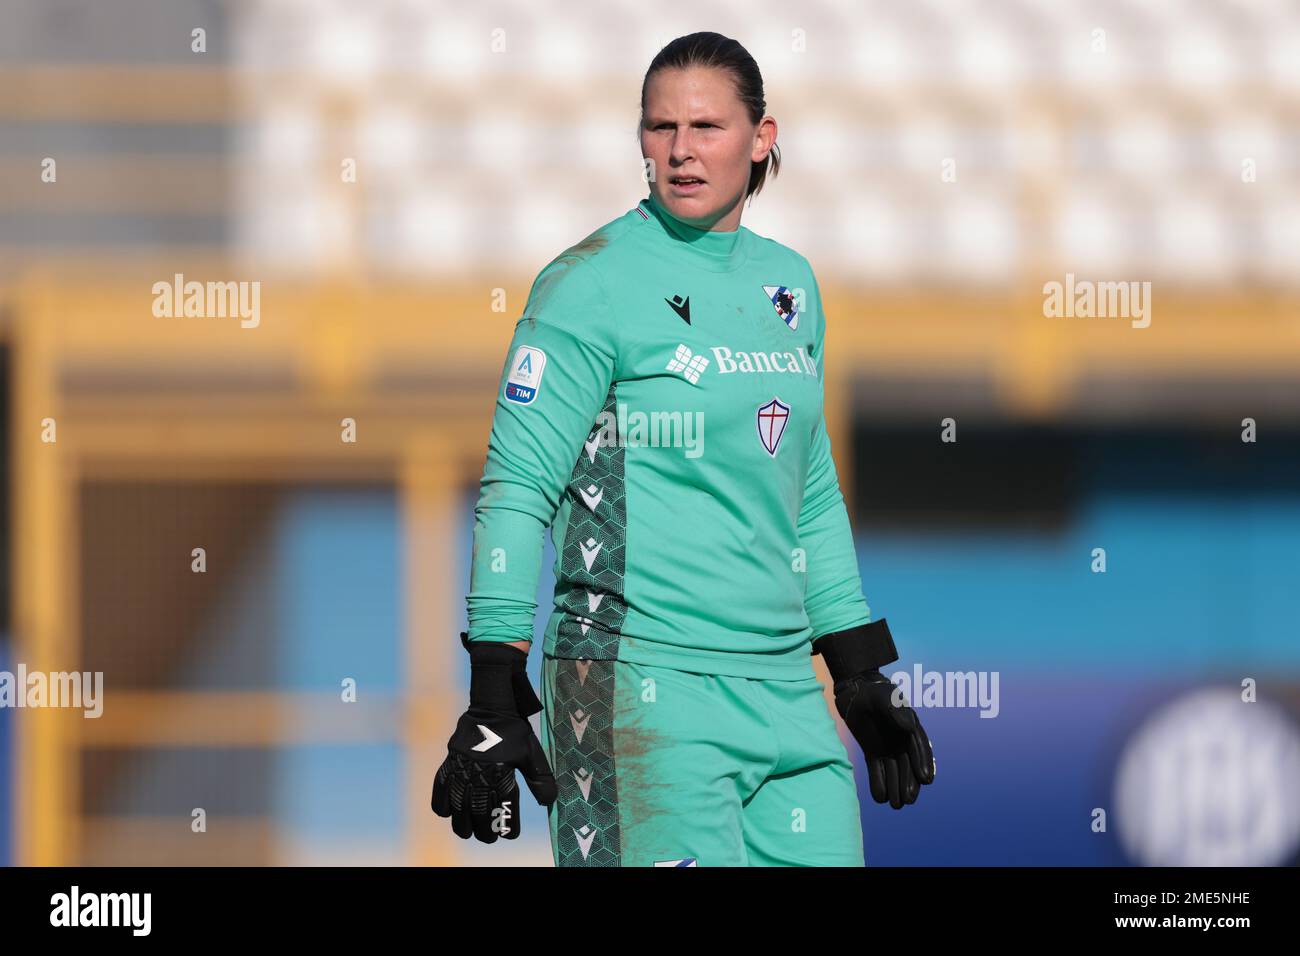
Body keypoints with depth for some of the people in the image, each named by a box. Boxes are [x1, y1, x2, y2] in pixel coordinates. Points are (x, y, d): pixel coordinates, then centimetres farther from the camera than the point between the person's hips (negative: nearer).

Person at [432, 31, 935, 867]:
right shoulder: (594, 282, -6)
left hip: (781, 691, 6)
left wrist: (864, 679, 22)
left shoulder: (789, 285, 14)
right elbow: (517, 485, -10)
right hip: (642, 683, -6)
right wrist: (493, 704, -17)